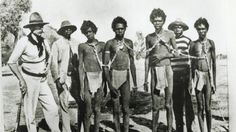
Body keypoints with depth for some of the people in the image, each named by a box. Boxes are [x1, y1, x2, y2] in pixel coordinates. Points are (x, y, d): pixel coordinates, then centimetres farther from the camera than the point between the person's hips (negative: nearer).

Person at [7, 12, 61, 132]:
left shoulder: (43, 41, 4)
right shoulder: (24, 41, -15)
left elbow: (48, 55, 26)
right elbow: (11, 62, -12)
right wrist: (21, 80, -15)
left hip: (42, 80, 6)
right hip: (29, 80, -5)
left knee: (52, 108, 3)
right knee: (30, 113, 4)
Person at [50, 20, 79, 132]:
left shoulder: (76, 43, 10)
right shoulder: (57, 44, 1)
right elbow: (53, 63, -2)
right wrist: (57, 79, -10)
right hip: (62, 77, -3)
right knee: (64, 105, -3)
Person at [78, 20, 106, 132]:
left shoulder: (102, 45, 9)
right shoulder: (82, 46, 5)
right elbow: (80, 66, 2)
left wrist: (106, 83, 4)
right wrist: (82, 87, -4)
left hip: (100, 78, 2)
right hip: (88, 78, -2)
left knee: (97, 109, 7)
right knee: (88, 111, -3)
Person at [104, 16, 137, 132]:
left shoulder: (129, 43, 8)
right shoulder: (110, 43, 0)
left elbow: (132, 64, 10)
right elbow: (105, 65, -2)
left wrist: (135, 83, 7)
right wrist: (109, 83, -11)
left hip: (125, 76, 2)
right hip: (113, 76, -2)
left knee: (126, 108, -1)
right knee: (116, 109, 3)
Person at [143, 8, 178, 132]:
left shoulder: (169, 34, 4)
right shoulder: (149, 37, 9)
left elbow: (176, 53, 7)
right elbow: (147, 58, 10)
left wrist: (162, 56, -10)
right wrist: (145, 79, 8)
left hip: (167, 69, -1)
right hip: (155, 71, 2)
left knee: (168, 104, 1)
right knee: (155, 106, 3)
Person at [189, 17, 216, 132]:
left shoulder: (211, 43, 6)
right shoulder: (193, 44, 7)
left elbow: (214, 63, 6)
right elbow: (192, 64, 10)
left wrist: (214, 82, 3)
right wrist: (192, 80, 6)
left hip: (208, 75, -1)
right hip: (197, 75, 1)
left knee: (208, 107, -1)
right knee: (200, 107, 4)